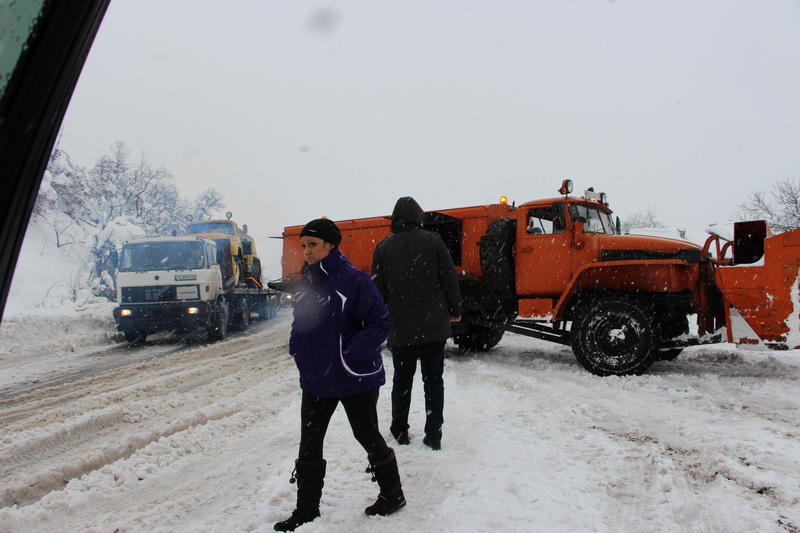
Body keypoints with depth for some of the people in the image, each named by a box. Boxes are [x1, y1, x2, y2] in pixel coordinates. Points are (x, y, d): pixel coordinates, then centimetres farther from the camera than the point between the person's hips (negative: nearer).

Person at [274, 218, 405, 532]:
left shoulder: (354, 280, -18)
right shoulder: (305, 283, 6)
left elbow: (381, 323, -19)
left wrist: (352, 355, -24)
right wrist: (297, 350, 3)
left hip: (355, 378, -7)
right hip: (315, 379, 7)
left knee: (368, 436, 11)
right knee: (309, 445, 12)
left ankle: (392, 494, 34)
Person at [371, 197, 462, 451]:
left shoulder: (384, 247, 0)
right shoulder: (433, 241, -3)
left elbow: (378, 288, 4)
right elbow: (449, 279, -2)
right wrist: (454, 311, 10)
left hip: (401, 327, 1)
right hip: (434, 325, -1)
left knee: (402, 380, 14)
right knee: (433, 380, 8)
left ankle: (399, 432, 22)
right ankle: (433, 435, 9)